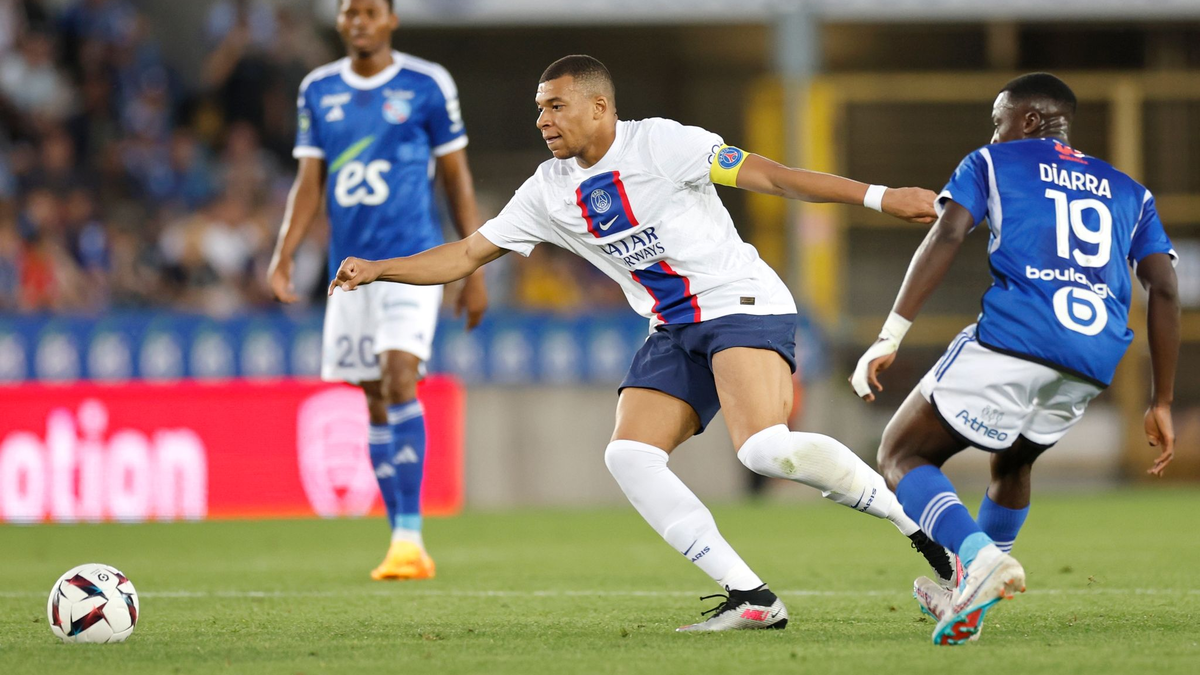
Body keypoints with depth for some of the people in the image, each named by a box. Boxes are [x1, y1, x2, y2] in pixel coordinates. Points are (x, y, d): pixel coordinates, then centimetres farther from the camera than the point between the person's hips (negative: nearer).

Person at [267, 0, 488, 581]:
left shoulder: (427, 86, 0)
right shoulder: (319, 91, 10)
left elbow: (457, 180, 4)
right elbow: (309, 181, 12)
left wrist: (475, 271, 2)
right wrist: (283, 256, -1)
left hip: (413, 258, -4)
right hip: (350, 266, 4)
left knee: (399, 378, -20)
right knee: (375, 401, 5)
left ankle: (409, 534, -21)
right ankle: (403, 543, 11)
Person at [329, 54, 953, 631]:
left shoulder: (657, 144, -8)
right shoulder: (550, 191, 10)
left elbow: (766, 175, -11)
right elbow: (468, 253, 14)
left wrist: (878, 197, -16)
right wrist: (378, 269, 1)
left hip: (742, 303, -7)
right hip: (674, 333, 7)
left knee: (766, 449, -29)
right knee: (629, 457, -12)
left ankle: (920, 527, -13)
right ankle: (751, 598, -12)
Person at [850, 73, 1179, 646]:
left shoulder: (992, 163, 14)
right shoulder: (1129, 193, 26)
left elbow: (946, 237, -2)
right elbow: (1164, 291, 17)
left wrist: (889, 338, -8)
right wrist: (1162, 403, 18)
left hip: (1014, 338, -5)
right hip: (1093, 366, 5)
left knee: (902, 454, 6)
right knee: (1012, 462, 34)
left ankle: (982, 557, -20)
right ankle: (973, 593, 36)